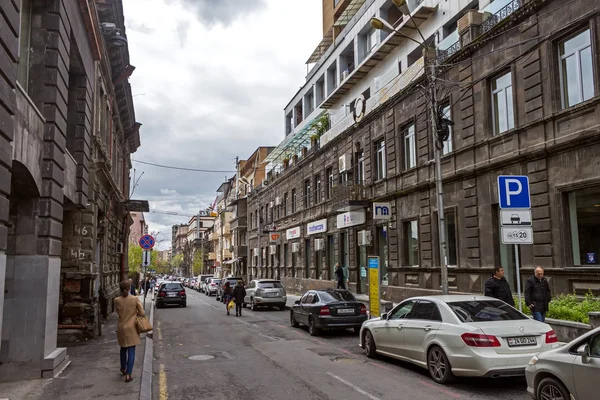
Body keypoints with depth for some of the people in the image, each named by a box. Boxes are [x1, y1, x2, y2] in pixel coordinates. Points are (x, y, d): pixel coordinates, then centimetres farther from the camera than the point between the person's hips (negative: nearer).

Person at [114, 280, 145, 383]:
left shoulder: (116, 300, -8)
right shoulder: (135, 299, -13)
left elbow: (119, 313, 1)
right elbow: (142, 313, -8)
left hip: (121, 327, 3)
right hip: (131, 328, -3)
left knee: (123, 348, 24)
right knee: (131, 351, 2)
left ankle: (123, 368, 41)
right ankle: (128, 374, -2)